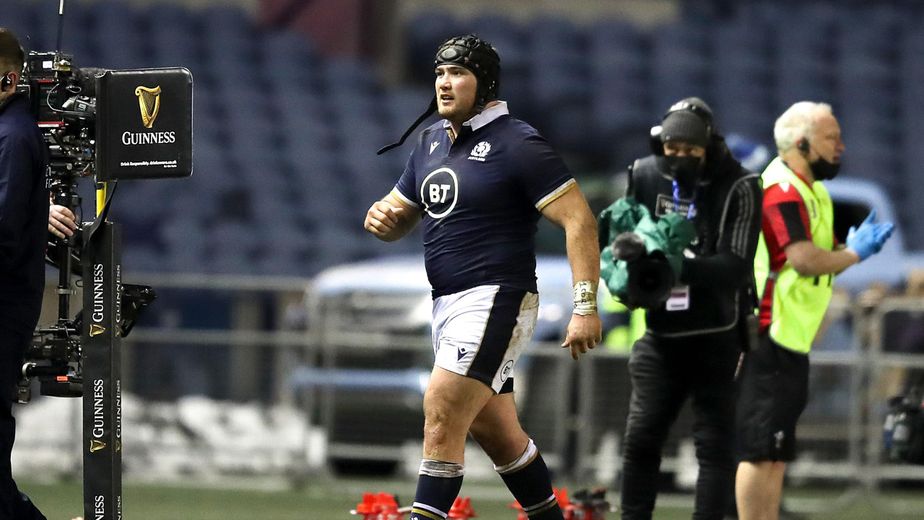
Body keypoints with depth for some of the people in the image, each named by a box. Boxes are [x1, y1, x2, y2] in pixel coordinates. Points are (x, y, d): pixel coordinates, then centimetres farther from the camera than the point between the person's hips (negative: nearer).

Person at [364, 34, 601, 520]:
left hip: (496, 300, -9)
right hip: (449, 304, 9)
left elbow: (578, 219, -15)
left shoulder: (517, 144, -11)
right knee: (494, 431, 15)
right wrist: (381, 217, -4)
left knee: (442, 413, -18)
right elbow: (400, 215, 23)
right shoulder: (431, 141, 14)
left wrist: (585, 306, -22)